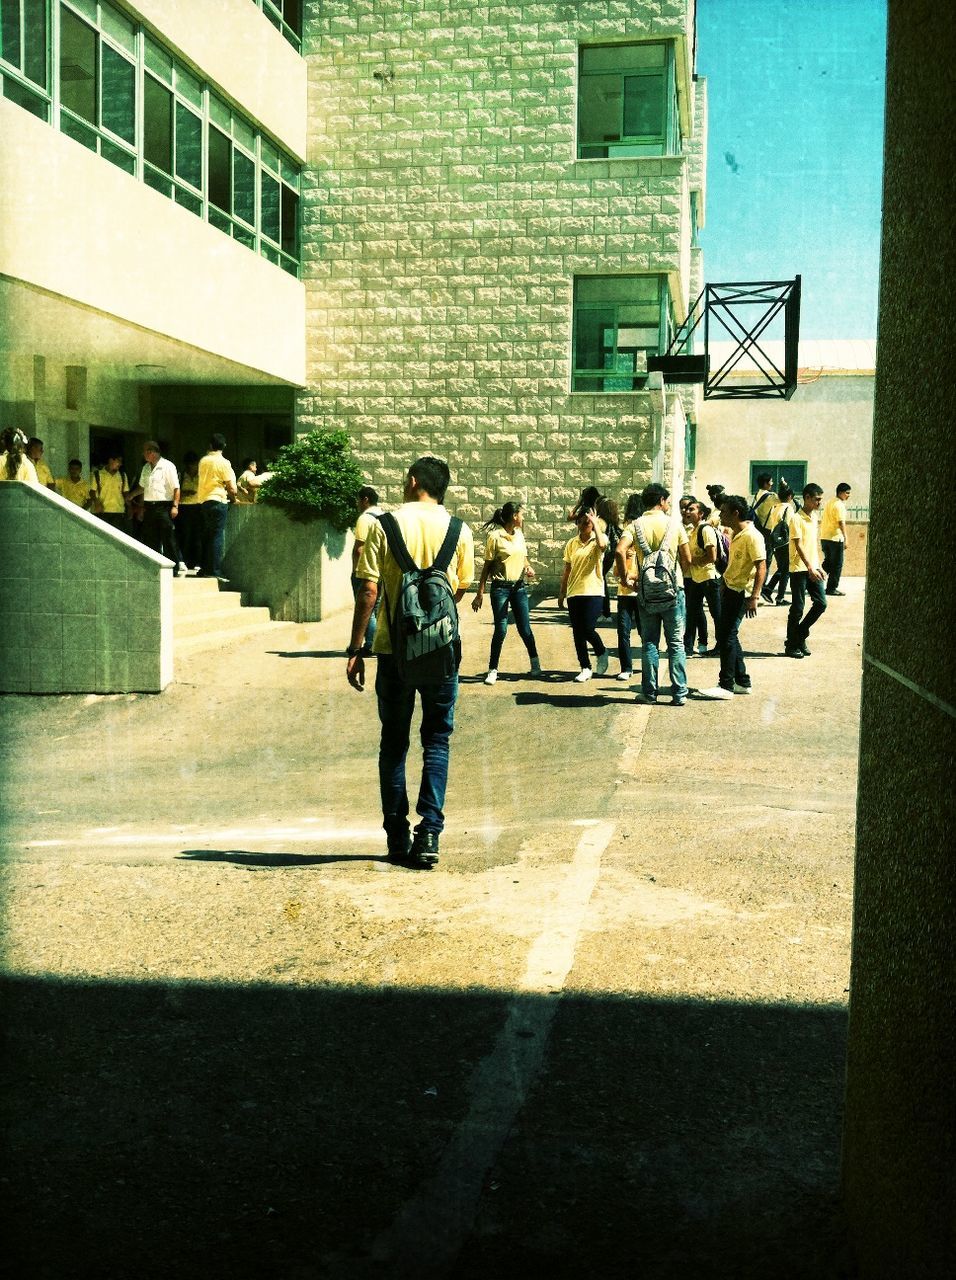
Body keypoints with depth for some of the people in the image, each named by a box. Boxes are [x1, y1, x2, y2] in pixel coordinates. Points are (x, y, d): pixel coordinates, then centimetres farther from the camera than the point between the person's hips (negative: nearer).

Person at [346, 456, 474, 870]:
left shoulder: (385, 525, -4)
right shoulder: (459, 530, 1)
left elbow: (368, 592, -8)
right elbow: (460, 590, 9)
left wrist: (355, 650, -3)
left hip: (394, 648, -1)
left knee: (393, 742, 11)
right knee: (436, 740, 10)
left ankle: (397, 839, 15)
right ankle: (428, 834, 2)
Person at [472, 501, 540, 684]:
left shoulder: (519, 534, 8)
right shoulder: (495, 536, -9)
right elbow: (487, 565, -7)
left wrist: (528, 568, -2)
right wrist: (480, 593, -8)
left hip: (519, 586, 5)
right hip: (500, 587, -5)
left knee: (525, 628, 7)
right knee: (500, 630, -3)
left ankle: (535, 662, 26)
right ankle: (493, 670, 8)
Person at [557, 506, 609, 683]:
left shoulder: (598, 539, 0)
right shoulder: (572, 544, 10)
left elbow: (602, 545, -26)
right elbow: (567, 569, 14)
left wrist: (596, 524, -15)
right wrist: (561, 592, 13)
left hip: (594, 592, -4)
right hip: (574, 593, 4)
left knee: (588, 629, -14)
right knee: (577, 632, 4)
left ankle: (601, 653, 16)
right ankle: (585, 668, 14)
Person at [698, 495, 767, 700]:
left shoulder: (751, 536, -18)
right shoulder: (735, 534, 11)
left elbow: (761, 568, -21)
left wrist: (754, 597, -25)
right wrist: (723, 582, 23)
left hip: (741, 592, -10)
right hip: (729, 589, 10)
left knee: (727, 636, -9)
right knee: (728, 635, 13)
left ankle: (726, 686, -4)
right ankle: (742, 682, 21)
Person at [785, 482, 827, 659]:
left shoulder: (815, 517, 13)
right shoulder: (797, 518, -12)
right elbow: (799, 546, -18)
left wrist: (818, 566, 17)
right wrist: (810, 568, -24)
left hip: (813, 568, 7)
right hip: (799, 569, -7)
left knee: (821, 603, 2)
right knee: (797, 609, -2)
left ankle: (800, 635, 17)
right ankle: (791, 645, 9)